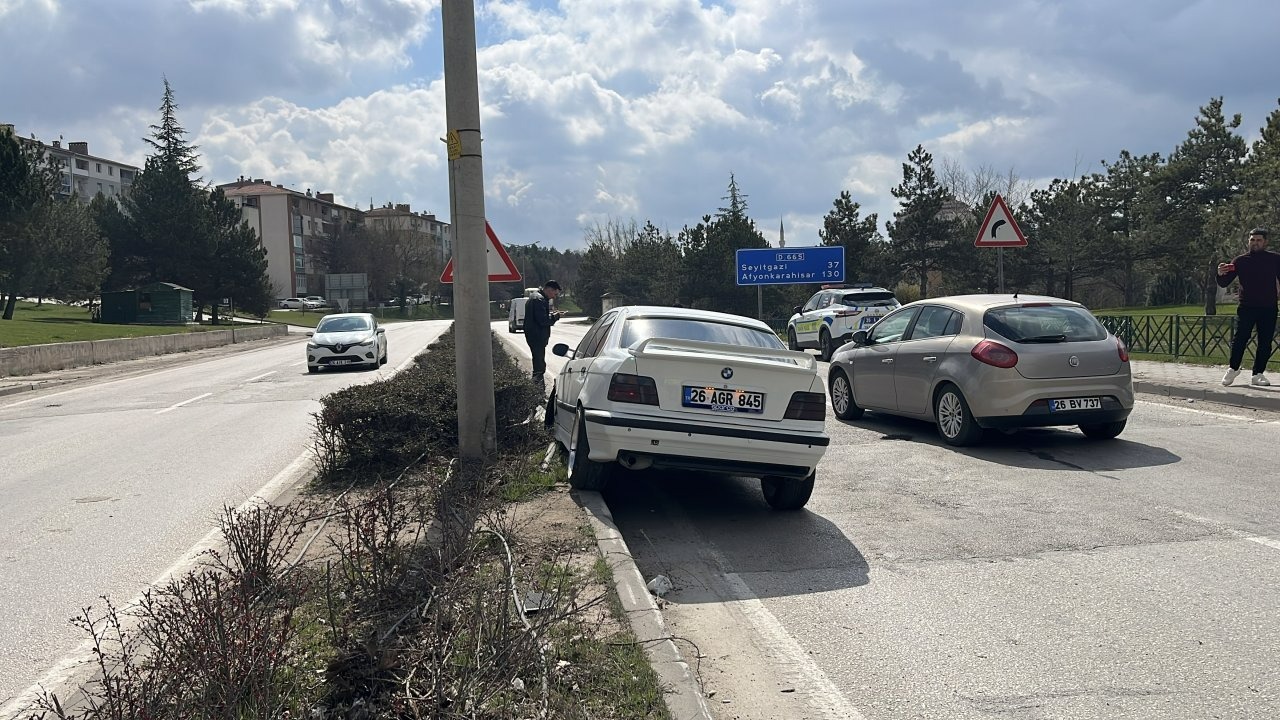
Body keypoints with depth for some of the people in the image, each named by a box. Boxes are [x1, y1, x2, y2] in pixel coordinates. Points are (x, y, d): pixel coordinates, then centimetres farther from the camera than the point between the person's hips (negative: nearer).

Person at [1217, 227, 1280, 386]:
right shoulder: (1240, 261, 3)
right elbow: (1223, 284, 3)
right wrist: (1221, 274, -19)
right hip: (1246, 307, -1)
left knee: (1265, 343, 2)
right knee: (1239, 339, -8)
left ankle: (1258, 374, 11)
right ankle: (1233, 369, 10)